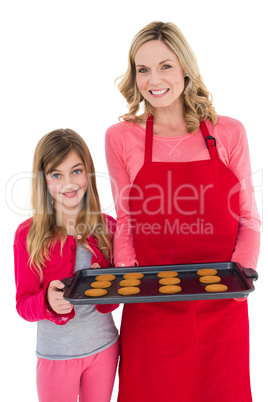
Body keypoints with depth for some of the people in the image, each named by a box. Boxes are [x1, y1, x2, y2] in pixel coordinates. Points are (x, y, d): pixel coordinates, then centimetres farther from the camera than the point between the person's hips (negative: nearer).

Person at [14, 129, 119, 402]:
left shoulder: (107, 227, -6)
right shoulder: (28, 234, -13)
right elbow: (24, 303, -10)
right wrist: (49, 302, -31)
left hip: (104, 347, 2)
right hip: (55, 354, -2)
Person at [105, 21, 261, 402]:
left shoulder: (229, 132, 0)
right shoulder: (121, 137, 0)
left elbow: (248, 218, 4)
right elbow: (126, 220, 6)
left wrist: (242, 272, -12)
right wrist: (125, 271, -9)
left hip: (220, 304, 1)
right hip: (150, 306, 0)